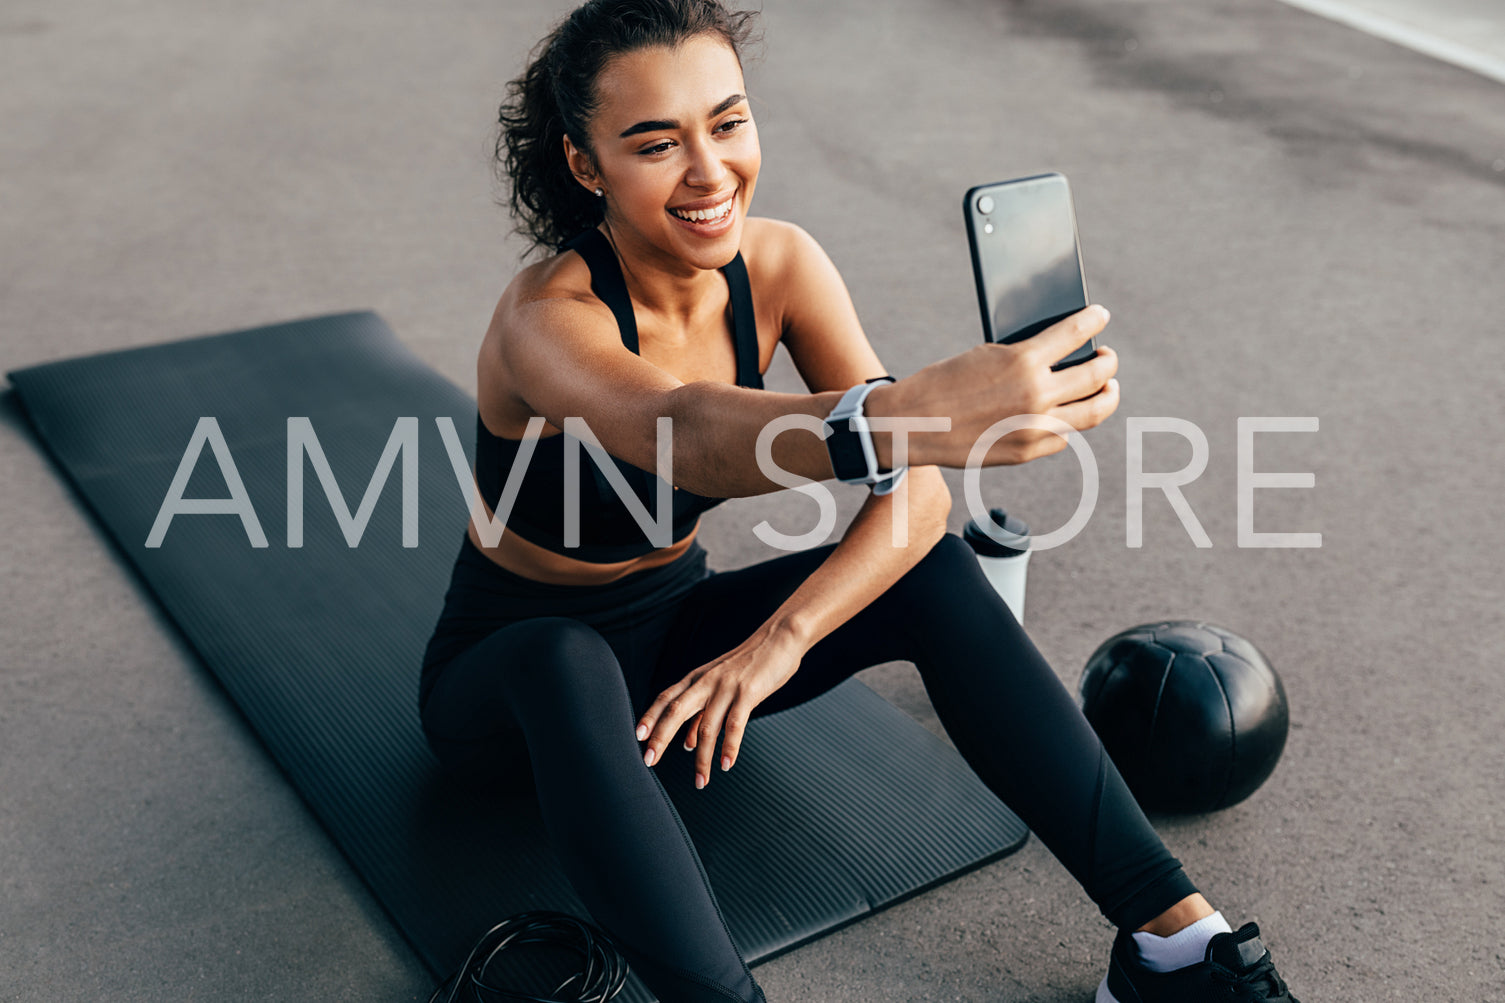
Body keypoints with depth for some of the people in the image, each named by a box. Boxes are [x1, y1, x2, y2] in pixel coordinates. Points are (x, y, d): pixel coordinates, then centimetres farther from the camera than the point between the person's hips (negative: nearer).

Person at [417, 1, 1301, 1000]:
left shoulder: (779, 263, -14)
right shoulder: (547, 320, -29)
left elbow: (915, 493, -20)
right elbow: (686, 434, -53)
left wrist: (778, 641, -35)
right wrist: (910, 413, -71)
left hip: (674, 630, 4)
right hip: (512, 676, -4)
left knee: (932, 569, -18)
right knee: (565, 664, -40)